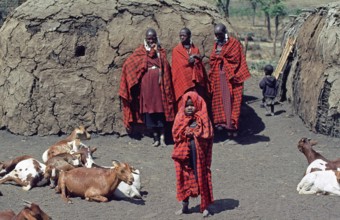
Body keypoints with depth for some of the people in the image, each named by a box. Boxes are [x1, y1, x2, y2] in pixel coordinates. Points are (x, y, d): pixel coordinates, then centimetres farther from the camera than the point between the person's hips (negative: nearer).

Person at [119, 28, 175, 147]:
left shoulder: (161, 51, 14)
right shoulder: (141, 51, 8)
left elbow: (166, 69, 7)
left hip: (159, 83, 1)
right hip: (147, 84, -1)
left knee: (161, 109, -4)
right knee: (149, 109, -1)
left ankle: (162, 137, -4)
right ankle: (155, 137, 7)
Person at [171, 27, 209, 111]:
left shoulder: (195, 49, 15)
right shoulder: (176, 50, 6)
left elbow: (200, 65, 12)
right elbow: (178, 66, -4)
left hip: (196, 81, 3)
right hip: (183, 82, -3)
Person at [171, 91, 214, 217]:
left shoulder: (203, 119, -3)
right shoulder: (180, 118, 4)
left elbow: (208, 134, -10)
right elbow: (175, 134, -4)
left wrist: (193, 133, -14)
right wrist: (192, 134, -15)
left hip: (199, 154, -2)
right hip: (184, 153, 2)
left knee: (202, 179, 3)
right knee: (185, 178, 10)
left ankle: (205, 206, 13)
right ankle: (185, 205, 24)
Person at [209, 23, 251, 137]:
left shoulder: (234, 43, -4)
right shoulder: (216, 44, 15)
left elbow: (236, 59, -9)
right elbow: (212, 59, 14)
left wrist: (221, 56, -9)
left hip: (229, 77, -6)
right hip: (217, 77, 6)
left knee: (229, 100, -7)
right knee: (218, 99, 4)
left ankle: (231, 125, -5)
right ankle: (221, 121, 11)